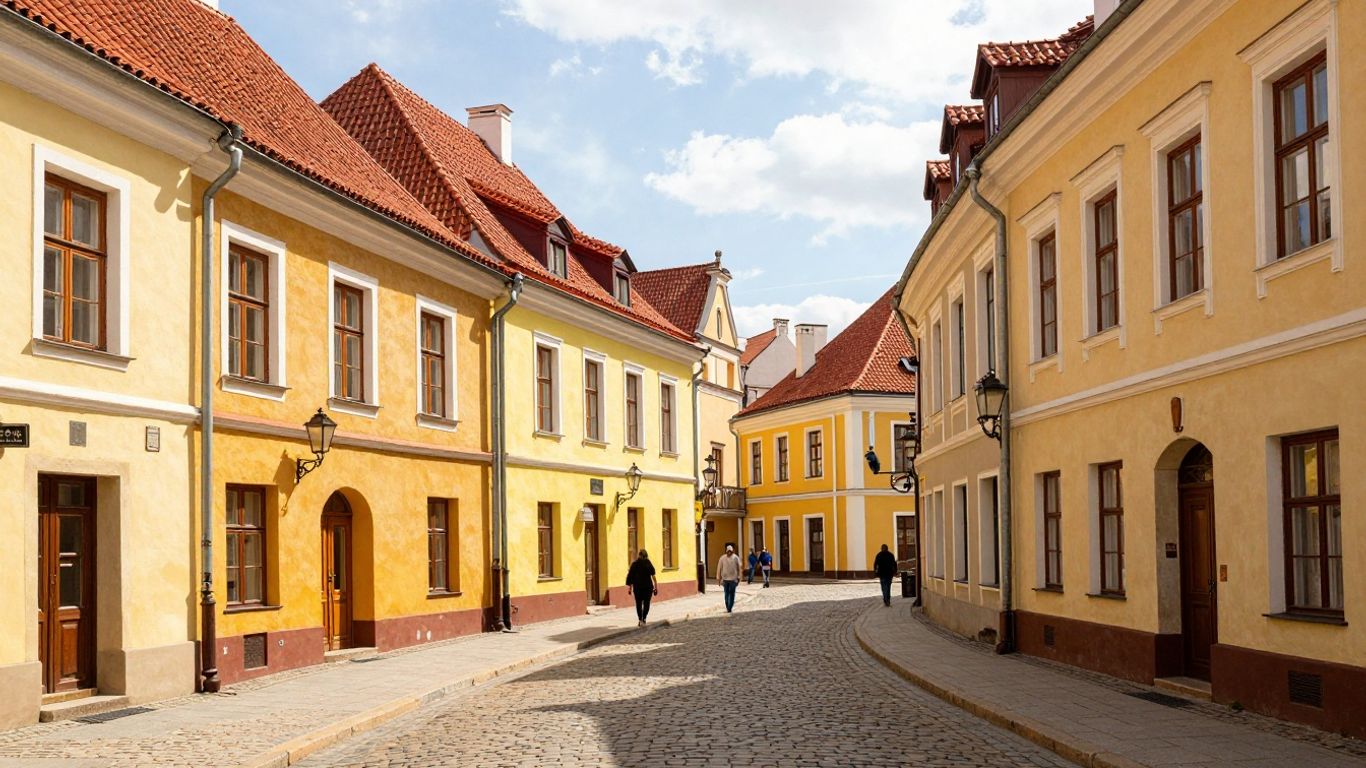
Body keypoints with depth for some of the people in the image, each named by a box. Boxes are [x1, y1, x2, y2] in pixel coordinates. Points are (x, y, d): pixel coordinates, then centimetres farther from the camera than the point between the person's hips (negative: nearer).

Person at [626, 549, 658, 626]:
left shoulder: (634, 564, 1)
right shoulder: (649, 564, -1)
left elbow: (630, 577, 1)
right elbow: (653, 576, -6)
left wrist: (630, 588, 7)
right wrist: (656, 587, -3)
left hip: (637, 587, 1)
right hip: (648, 586, -1)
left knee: (638, 604, 10)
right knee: (646, 603, 5)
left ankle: (640, 620, 5)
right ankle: (644, 618, -11)